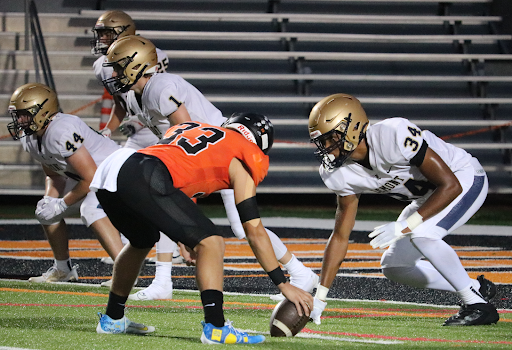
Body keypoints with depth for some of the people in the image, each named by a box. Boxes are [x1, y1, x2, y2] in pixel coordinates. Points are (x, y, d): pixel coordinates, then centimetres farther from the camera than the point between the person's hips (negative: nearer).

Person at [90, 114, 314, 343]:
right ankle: (215, 328, -12)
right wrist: (283, 285, 14)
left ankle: (112, 319, 41)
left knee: (142, 240, 33)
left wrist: (185, 238, 42)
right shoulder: (241, 161, 13)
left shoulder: (192, 128, 34)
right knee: (210, 242, -2)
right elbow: (254, 231, 11)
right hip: (144, 178, -8)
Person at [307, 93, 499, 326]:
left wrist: (405, 226, -35)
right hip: (427, 195, 9)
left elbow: (450, 186, -32)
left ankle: (477, 304, -15)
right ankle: (479, 288, 16)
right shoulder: (342, 173, -12)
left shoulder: (394, 135, -36)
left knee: (421, 235, -31)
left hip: (465, 178, -9)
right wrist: (319, 297, -9)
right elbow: (340, 237, -5)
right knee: (394, 267, 4)